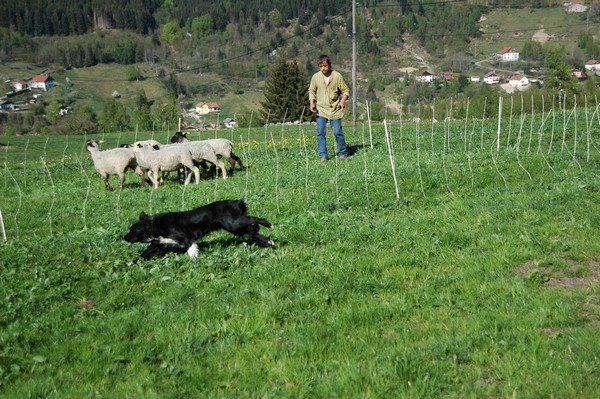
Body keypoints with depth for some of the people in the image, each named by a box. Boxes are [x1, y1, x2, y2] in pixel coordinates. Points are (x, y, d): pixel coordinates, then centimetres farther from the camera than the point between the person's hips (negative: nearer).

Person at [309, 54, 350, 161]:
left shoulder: (337, 76, -5)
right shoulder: (315, 77, 1)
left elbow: (346, 90, 2)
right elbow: (311, 91, 12)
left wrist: (343, 101, -14)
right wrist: (312, 103, -2)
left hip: (334, 109, -2)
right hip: (321, 109, 2)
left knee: (338, 132, -2)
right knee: (320, 132, -7)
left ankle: (343, 153, 15)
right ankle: (323, 155, 0)